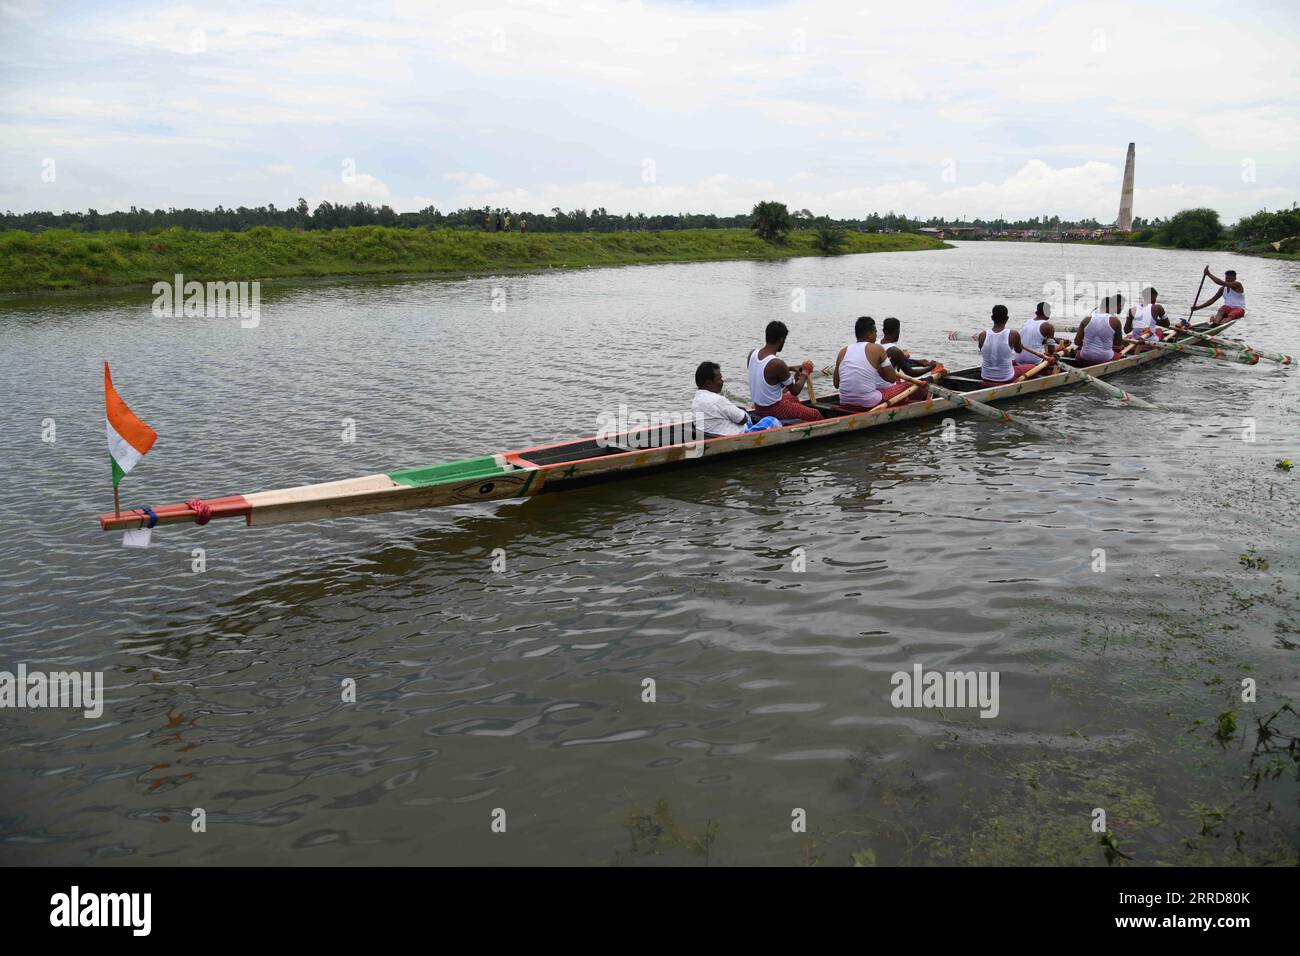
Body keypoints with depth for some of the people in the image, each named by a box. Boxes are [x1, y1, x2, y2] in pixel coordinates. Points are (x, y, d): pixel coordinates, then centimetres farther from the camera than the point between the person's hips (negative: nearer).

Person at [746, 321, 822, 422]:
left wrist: (790, 368, 15)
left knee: (793, 399, 36)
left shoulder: (752, 354, -6)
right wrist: (804, 374, 1)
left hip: (758, 407, 8)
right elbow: (795, 391, -15)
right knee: (816, 415, 9)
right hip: (774, 410, -8)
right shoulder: (777, 364, -29)